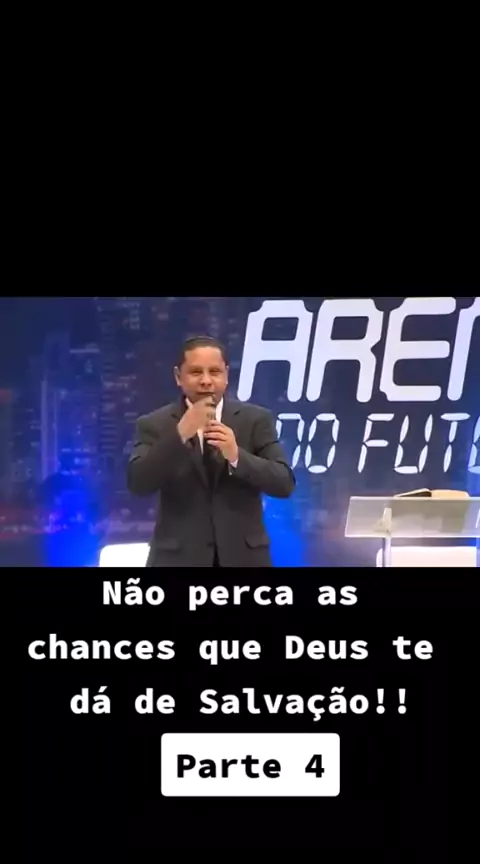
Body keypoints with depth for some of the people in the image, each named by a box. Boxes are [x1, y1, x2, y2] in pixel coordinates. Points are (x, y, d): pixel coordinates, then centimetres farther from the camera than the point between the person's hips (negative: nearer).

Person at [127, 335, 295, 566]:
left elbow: (285, 484, -3)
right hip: (179, 558, -1)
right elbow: (138, 484, -12)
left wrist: (237, 456, -19)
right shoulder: (154, 424, 2)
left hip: (244, 556, 1)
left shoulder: (256, 419, 4)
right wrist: (180, 434, -22)